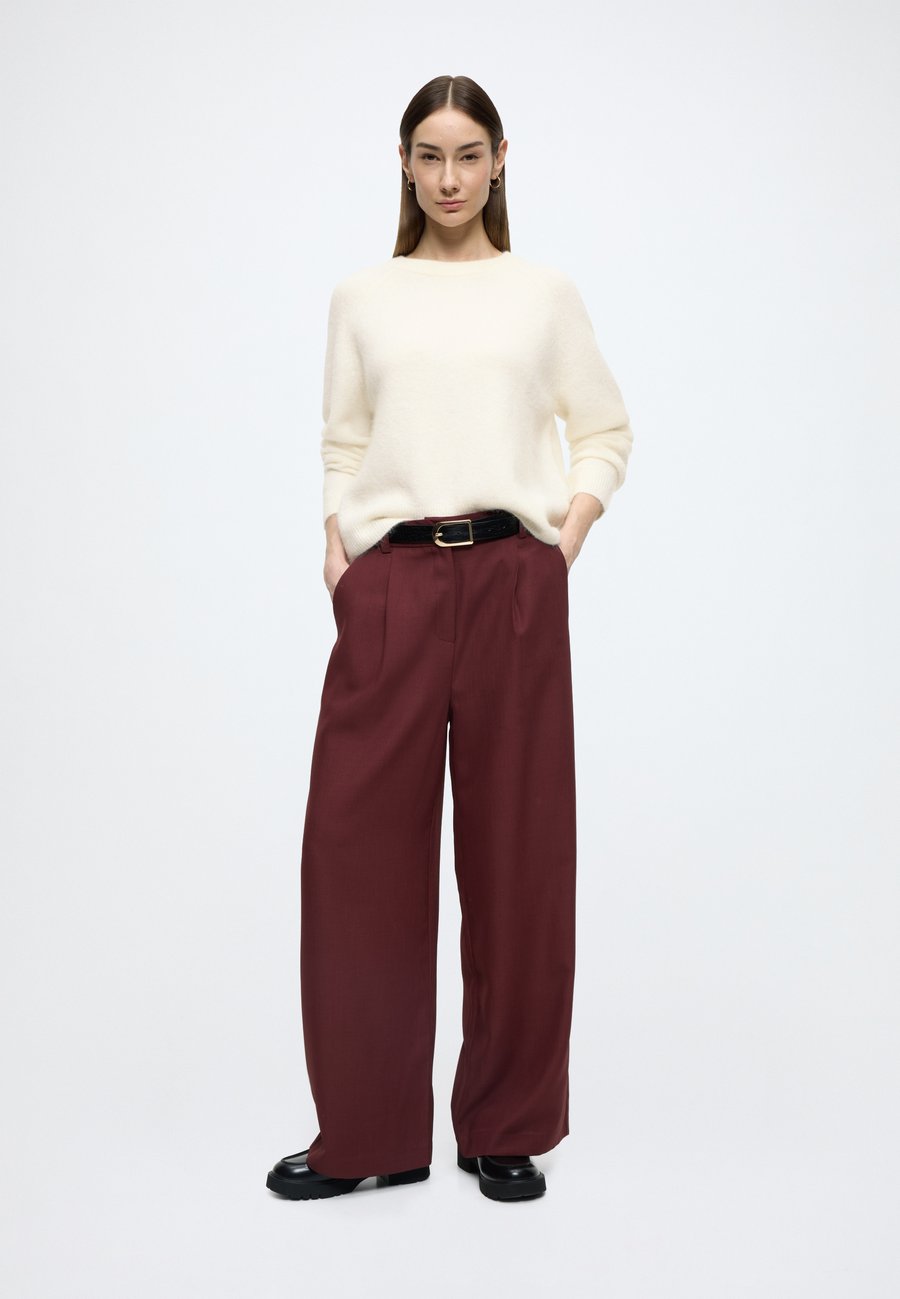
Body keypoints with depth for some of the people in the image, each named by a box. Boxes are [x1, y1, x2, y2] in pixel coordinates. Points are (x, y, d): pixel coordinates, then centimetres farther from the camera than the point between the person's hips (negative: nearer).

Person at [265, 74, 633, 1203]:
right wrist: (337, 549, -1)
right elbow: (342, 446, 14)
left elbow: (604, 430, 15)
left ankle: (506, 1127, 19)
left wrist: (569, 536, 1)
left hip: (515, 582, 0)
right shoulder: (361, 298, 12)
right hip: (390, 585, 1)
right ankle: (367, 1132, 15)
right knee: (361, 849, 1)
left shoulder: (546, 294, 11)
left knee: (517, 854, 4)